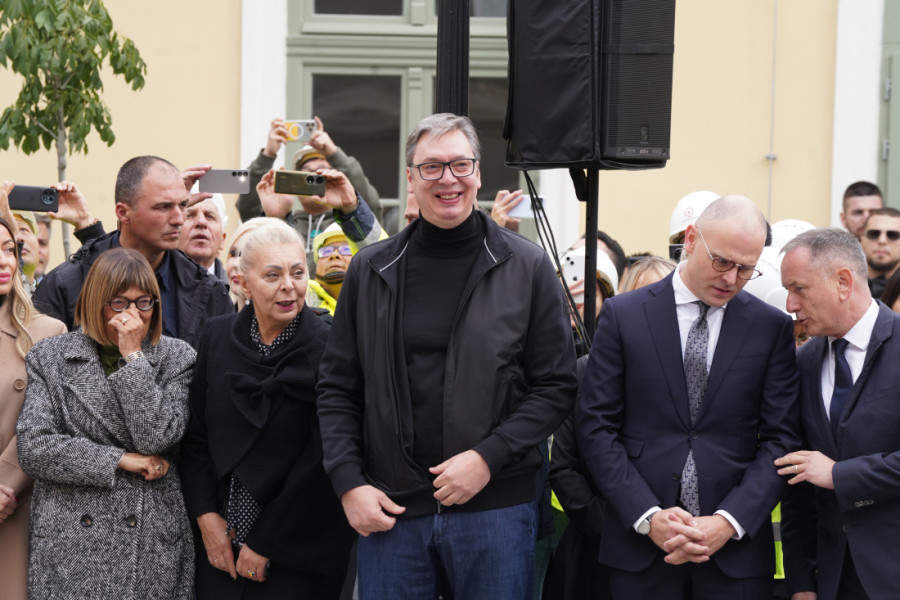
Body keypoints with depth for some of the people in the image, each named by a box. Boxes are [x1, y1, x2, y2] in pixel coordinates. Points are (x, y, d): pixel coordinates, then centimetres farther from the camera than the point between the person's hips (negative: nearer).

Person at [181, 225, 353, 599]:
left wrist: (265, 544, -11)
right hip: (219, 543, 4)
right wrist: (206, 516, -2)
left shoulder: (326, 348, -12)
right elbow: (195, 436, 9)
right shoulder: (217, 337, 3)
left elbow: (320, 462, -13)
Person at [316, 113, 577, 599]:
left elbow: (557, 385, -1)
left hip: (496, 507, -1)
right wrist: (349, 483, -3)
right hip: (388, 512, 2)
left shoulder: (526, 267, 0)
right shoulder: (371, 270, 6)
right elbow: (337, 389, 9)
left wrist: (488, 457, -12)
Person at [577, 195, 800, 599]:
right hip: (639, 543, 0)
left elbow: (781, 439, 0)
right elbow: (596, 427, -1)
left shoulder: (773, 327, 4)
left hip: (737, 545, 1)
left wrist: (729, 522, -12)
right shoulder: (624, 315, 2)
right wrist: (649, 517, -11)